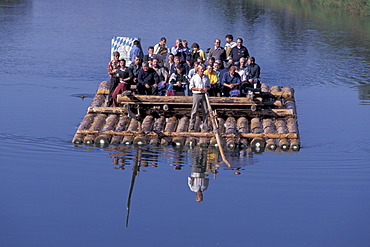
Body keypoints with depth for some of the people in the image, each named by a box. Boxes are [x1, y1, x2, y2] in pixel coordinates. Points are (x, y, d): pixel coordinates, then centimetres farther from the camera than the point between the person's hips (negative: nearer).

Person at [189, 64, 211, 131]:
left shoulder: (206, 77, 11)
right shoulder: (194, 77, -1)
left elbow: (209, 86, 18)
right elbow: (191, 87, -1)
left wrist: (207, 88, -6)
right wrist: (198, 89, -16)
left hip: (204, 95, 4)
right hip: (196, 95, -4)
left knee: (205, 110, 3)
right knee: (194, 110, -5)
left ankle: (205, 125, 10)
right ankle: (191, 125, 0)